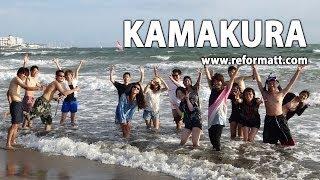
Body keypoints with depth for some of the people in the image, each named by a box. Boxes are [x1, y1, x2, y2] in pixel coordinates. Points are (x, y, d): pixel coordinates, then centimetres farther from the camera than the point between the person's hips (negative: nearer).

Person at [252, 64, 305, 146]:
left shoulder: (281, 94, 1)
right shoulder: (265, 94, 4)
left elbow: (291, 83, -1)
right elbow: (258, 80, 1)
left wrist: (298, 71, -5)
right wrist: (254, 69, -4)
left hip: (280, 119, -1)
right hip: (269, 120, 1)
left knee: (288, 142, -4)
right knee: (268, 143, 7)